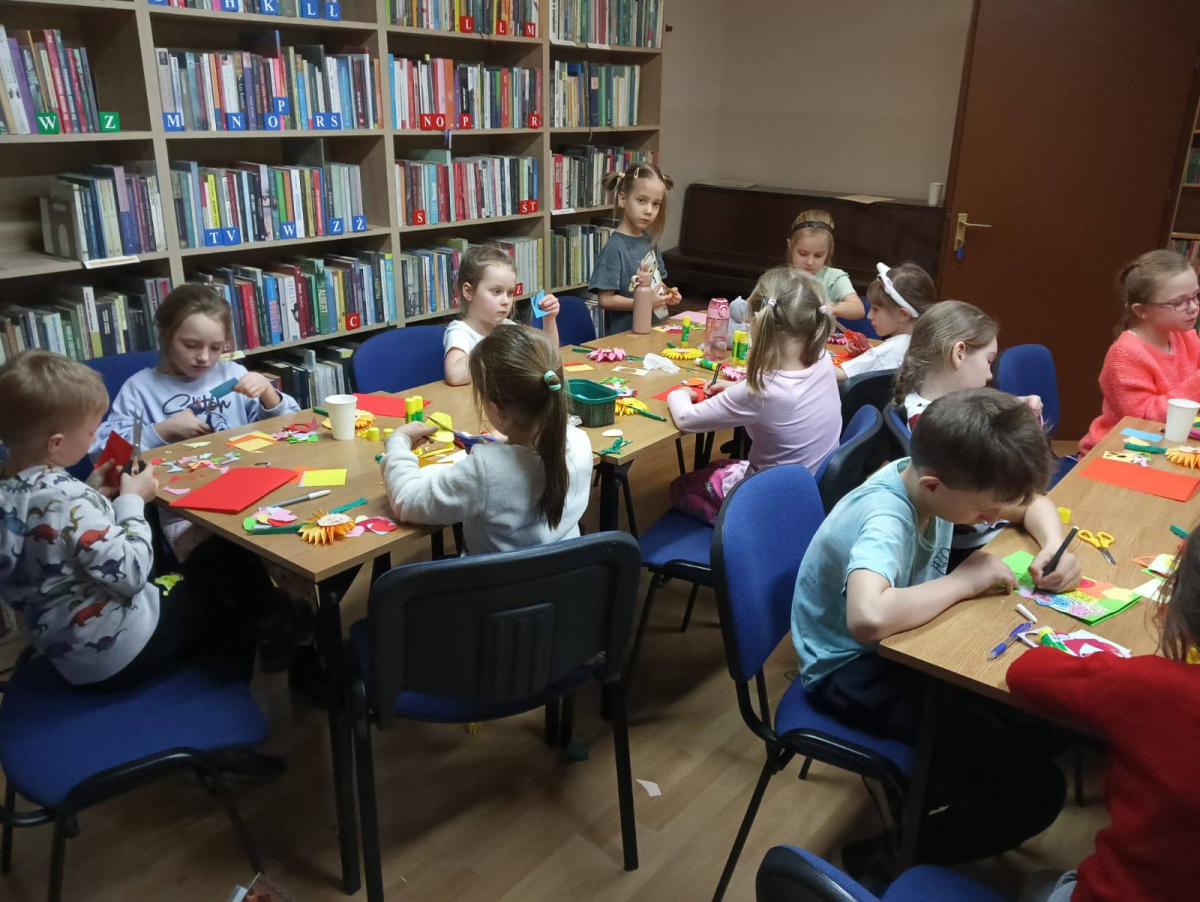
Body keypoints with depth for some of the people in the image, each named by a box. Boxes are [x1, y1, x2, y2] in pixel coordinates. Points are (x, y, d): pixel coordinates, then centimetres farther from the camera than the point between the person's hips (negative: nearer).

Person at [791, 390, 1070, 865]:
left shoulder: (928, 476, -9)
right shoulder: (885, 520, -32)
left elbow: (1033, 503, 10)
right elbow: (867, 619, -53)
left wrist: (1054, 550, -13)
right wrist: (964, 581, -34)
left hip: (899, 641, 9)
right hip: (852, 670, -9)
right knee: (1037, 788, -16)